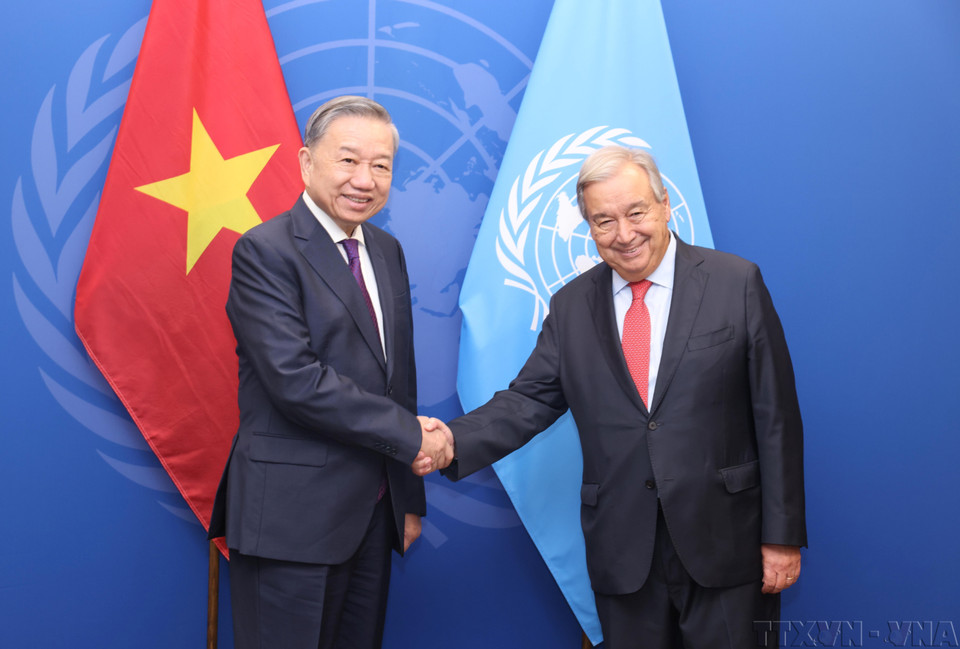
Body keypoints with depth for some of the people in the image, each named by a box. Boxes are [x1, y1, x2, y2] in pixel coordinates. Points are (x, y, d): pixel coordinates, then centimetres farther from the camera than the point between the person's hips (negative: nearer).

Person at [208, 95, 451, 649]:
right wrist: (411, 435, -14)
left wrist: (411, 498, 16)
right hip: (292, 519, -7)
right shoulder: (265, 252, -11)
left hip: (376, 513, 7)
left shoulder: (388, 252, 13)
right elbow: (297, 381, -21)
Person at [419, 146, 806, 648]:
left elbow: (776, 416, -3)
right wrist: (453, 441, -16)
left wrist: (782, 535, -5)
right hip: (623, 554, 2)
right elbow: (528, 400, 3)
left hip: (723, 545, -2)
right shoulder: (572, 306, 7)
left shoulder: (737, 284, -2)